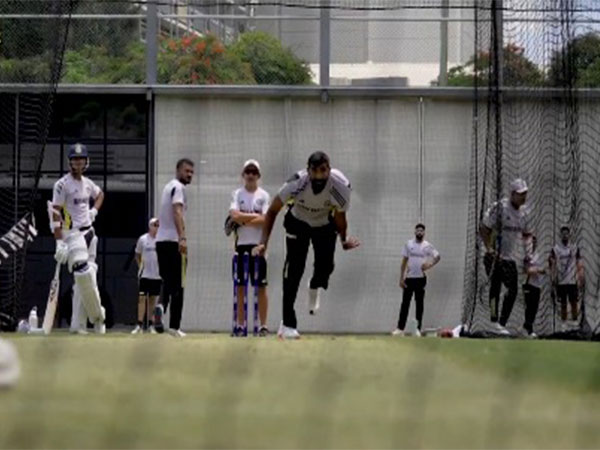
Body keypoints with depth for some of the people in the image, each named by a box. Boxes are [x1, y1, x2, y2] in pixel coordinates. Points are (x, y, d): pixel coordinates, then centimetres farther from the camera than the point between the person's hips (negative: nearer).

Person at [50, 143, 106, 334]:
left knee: (85, 279, 3)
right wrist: (59, 242, -21)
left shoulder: (88, 183, 11)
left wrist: (94, 210, 13)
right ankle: (97, 315, -7)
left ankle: (78, 324, 5)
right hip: (72, 234, -7)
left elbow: (100, 194, 35)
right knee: (83, 273, -21)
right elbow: (55, 214, -13)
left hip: (88, 232, 7)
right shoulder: (62, 184, -9)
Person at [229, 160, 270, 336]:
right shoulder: (237, 194, 7)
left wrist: (242, 220, -9)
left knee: (261, 286, -2)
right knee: (240, 286, 3)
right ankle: (240, 325, 7)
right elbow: (234, 215, -8)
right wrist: (255, 216, -8)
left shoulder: (263, 195, 4)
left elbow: (264, 220, -7)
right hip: (242, 244, 1)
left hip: (258, 244, -1)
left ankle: (263, 325, 0)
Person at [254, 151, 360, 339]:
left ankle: (315, 288, 29)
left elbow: (340, 216, -12)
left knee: (325, 266, -10)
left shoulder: (340, 186, -34)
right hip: (298, 223, -1)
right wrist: (264, 243, -28)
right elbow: (272, 211, -23)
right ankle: (288, 324, -3)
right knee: (294, 269, -10)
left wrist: (344, 239, -21)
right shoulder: (296, 183, -36)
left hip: (325, 224, 1)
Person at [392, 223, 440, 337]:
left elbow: (437, 256, 7)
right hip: (409, 278, 1)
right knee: (405, 303, 0)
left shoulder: (427, 246, 1)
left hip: (420, 278, -1)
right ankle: (400, 328, 1)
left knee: (419, 304, 1)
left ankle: (418, 329, 5)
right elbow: (404, 261, 7)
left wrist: (429, 265, -13)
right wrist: (401, 278, 2)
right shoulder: (408, 244, 6)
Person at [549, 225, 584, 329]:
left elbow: (579, 264, 5)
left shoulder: (575, 248, 6)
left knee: (574, 302, -1)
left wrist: (581, 279, -2)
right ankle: (564, 324, 8)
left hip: (573, 281, 0)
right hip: (561, 282, 0)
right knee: (563, 304, 3)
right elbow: (552, 264, 3)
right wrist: (553, 277, -9)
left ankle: (574, 322, 5)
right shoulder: (555, 249, 4)